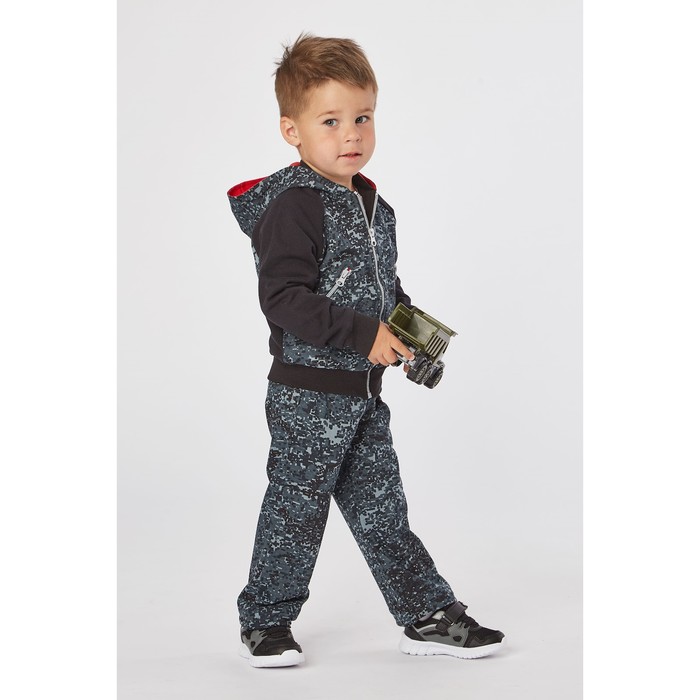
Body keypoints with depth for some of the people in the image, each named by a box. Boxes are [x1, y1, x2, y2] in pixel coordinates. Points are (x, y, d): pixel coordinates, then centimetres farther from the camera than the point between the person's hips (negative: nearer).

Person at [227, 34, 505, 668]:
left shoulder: (375, 208, 11)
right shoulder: (292, 208, -16)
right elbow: (285, 300, -24)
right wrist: (365, 335, -26)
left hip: (364, 396, 7)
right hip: (307, 394, -7)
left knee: (382, 509, 14)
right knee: (296, 510, 3)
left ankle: (427, 615, 21)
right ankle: (265, 623, 19)